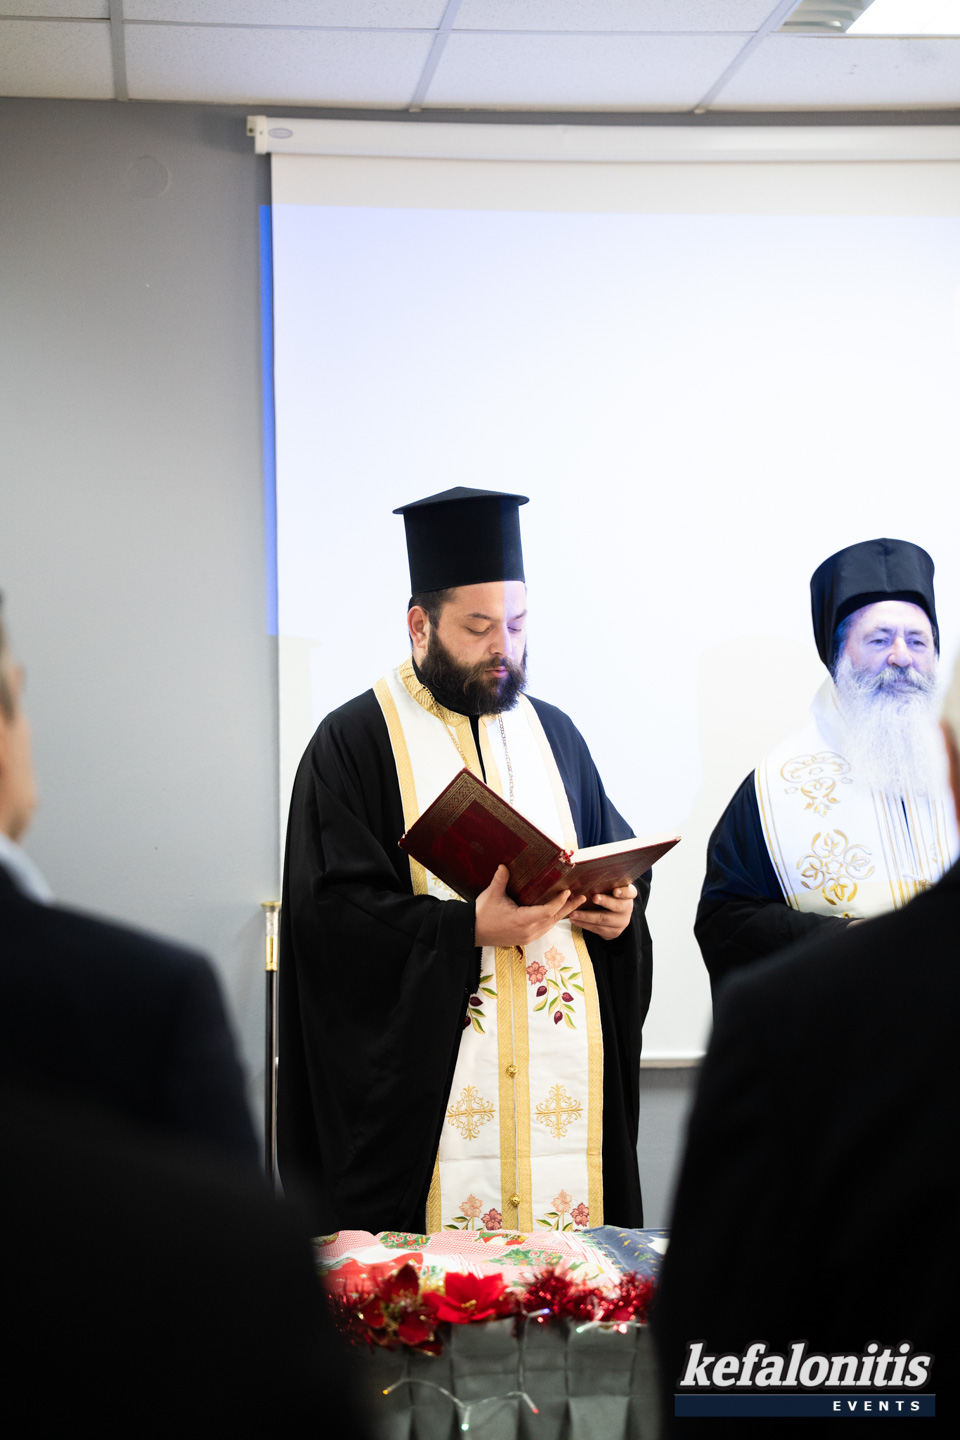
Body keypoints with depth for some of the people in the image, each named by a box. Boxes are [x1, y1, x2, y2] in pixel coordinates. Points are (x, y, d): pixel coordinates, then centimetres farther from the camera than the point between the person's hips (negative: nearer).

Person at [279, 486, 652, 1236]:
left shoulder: (553, 734, 16)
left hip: (563, 1079, 4)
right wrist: (469, 931, -19)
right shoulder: (353, 742, -1)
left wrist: (619, 906, -2)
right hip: (427, 1085, -4)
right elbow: (331, 909, -9)